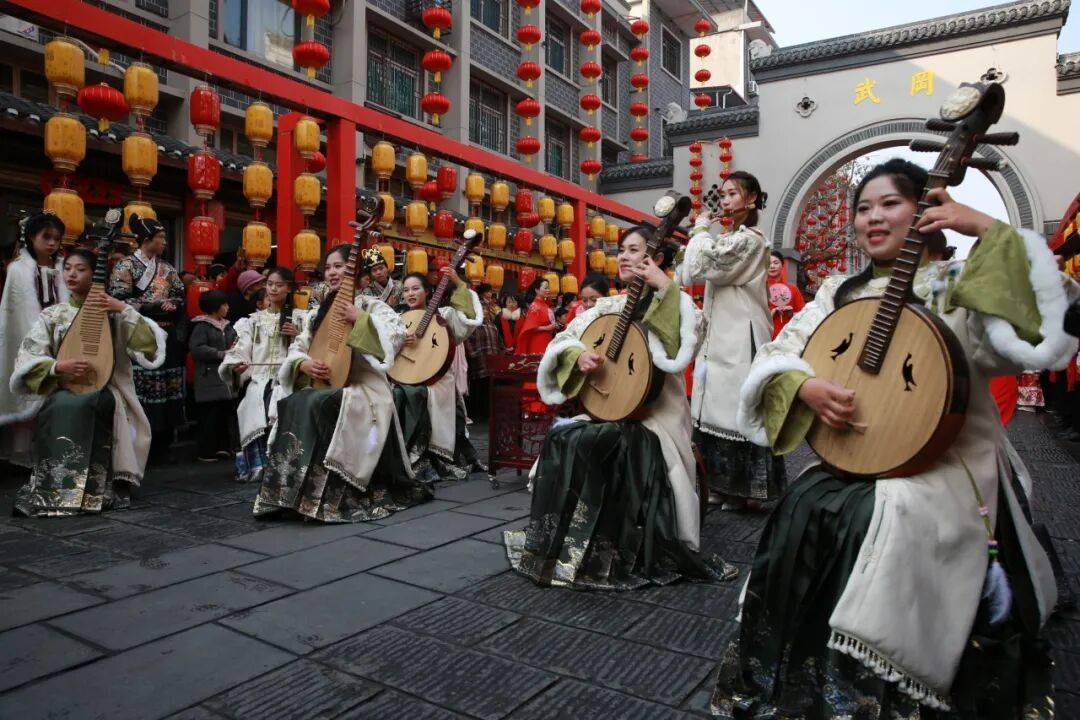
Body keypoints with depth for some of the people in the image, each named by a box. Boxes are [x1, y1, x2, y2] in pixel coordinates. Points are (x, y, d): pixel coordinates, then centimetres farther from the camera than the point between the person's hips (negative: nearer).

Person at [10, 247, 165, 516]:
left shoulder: (112, 312, 4)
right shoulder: (51, 315, 9)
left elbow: (150, 345, -10)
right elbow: (27, 359, 2)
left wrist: (125, 309, -17)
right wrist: (58, 367, -17)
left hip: (104, 391, -1)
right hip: (62, 390, 1)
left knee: (80, 405, -35)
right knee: (62, 406, -34)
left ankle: (87, 487, -28)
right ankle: (58, 485, -28)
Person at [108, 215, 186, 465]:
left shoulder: (167, 269, 16)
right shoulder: (126, 266, 0)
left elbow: (180, 298, 14)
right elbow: (120, 301, -9)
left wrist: (171, 305, -8)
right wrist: (155, 307, -12)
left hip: (166, 338, 5)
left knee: (167, 391, 4)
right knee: (140, 393, -7)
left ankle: (161, 448, 11)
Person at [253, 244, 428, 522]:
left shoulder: (371, 305, -2)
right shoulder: (319, 312, 18)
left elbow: (397, 334, -20)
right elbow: (297, 347, 13)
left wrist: (359, 318, -24)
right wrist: (304, 364, -8)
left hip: (362, 388, -6)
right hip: (322, 386, 6)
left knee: (319, 405, -33)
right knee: (292, 405, -23)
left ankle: (321, 494, -25)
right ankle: (291, 489, -15)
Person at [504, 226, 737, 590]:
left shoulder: (677, 303, -2)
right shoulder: (608, 306, 14)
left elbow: (679, 355, -22)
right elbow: (561, 340, 11)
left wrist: (664, 289, -22)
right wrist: (578, 355, -12)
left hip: (653, 412, -5)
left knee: (590, 445, -30)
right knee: (560, 440, -22)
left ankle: (604, 553, -15)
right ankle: (557, 543, -9)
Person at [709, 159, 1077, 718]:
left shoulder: (960, 286, 0)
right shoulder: (839, 292, 12)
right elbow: (777, 355, 6)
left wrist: (990, 231, -18)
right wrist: (806, 387, -16)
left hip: (946, 466, -3)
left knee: (889, 513, -32)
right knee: (803, 507, -23)